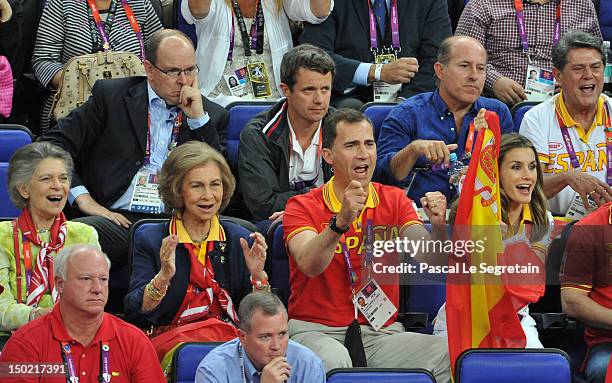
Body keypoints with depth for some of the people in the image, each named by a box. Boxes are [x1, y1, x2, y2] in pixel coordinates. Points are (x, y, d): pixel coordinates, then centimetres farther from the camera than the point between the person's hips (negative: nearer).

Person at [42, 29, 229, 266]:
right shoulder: (111, 96, 12)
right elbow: (54, 144, 9)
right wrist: (84, 199, -5)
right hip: (119, 220, -2)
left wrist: (198, 118, 0)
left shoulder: (212, 115, 17)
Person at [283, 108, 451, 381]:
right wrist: (341, 221, -37)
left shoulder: (394, 201, 11)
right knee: (333, 360, -38)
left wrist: (438, 228, -25)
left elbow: (430, 261, -3)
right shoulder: (302, 207, 1)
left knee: (448, 353, -24)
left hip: (380, 333, 3)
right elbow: (309, 265, -20)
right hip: (316, 331, -3)